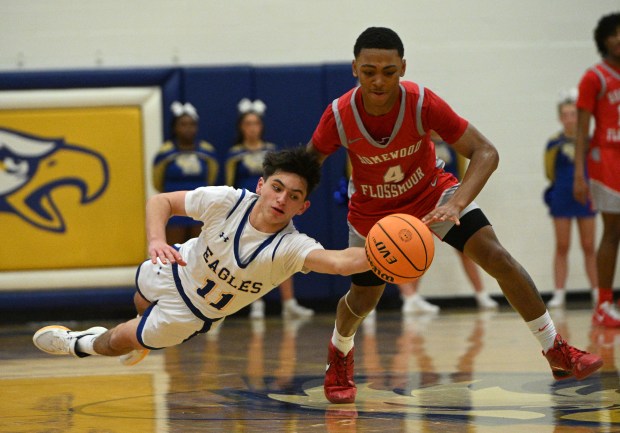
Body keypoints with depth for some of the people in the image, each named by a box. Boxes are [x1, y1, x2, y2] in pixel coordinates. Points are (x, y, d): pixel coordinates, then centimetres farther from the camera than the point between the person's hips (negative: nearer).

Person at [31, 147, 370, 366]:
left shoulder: (291, 247, -38)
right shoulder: (227, 201, -32)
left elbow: (339, 262, -58)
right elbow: (161, 201, -21)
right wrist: (156, 240, -41)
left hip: (196, 312, -2)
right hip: (177, 269, 2)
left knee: (117, 342, 11)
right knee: (141, 301, 34)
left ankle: (80, 346, 45)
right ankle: (140, 339, 70)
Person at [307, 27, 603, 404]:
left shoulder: (423, 103, -31)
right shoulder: (339, 117, -28)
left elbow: (485, 153, -30)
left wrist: (456, 205, -44)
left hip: (432, 194, -1)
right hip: (373, 214, 1)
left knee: (497, 257, -18)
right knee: (363, 300, 12)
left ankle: (557, 352, -9)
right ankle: (339, 354, 49)